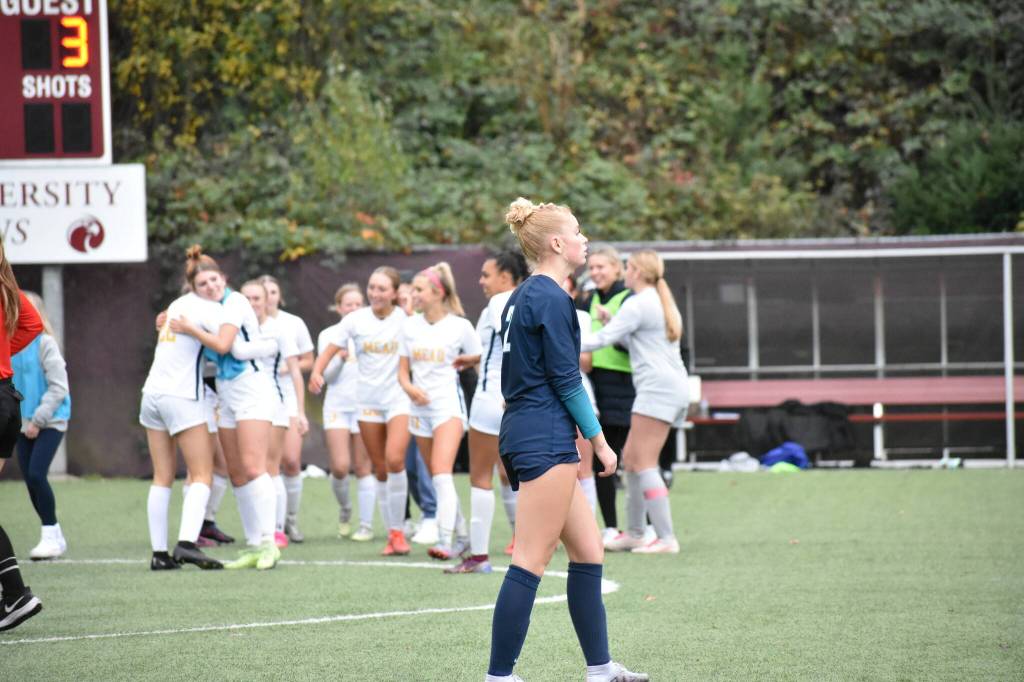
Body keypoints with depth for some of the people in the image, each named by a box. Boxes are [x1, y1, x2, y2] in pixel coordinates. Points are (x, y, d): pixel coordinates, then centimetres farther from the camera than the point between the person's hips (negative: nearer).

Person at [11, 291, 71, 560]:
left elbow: (58, 387, -12)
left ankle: (51, 535, -6)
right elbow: (9, 384, 12)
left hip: (50, 421, -6)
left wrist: (38, 419, -15)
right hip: (24, 424, 6)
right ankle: (54, 538, 16)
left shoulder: (44, 344, -11)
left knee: (36, 474, -17)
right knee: (30, 479, 5)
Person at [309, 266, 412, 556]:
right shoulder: (356, 320, 1)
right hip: (368, 399, 3)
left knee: (395, 459, -21)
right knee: (380, 469, 6)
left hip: (399, 398, -3)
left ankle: (398, 530, -10)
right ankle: (392, 534, 16)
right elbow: (329, 349, 1)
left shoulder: (406, 319, -4)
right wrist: (316, 372, -18)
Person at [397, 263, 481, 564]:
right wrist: (410, 387, -8)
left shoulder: (460, 326, -5)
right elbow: (403, 370, 9)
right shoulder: (409, 326, 8)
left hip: (448, 403, -6)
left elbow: (480, 360, 6)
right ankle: (462, 536, 22)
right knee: (436, 477, 10)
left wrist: (461, 361, -4)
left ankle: (445, 540, -28)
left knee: (442, 473, -20)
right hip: (420, 406, 6)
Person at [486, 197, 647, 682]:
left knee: (588, 550, 14)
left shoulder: (521, 297, 16)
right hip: (547, 441, -10)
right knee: (531, 562, -9)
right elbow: (566, 380, -15)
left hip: (522, 435, 10)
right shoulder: (551, 300, -13)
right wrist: (600, 441, -8)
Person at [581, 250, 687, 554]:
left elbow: (603, 338, -14)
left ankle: (666, 538, -14)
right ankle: (634, 533, 15)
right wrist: (612, 322, 14)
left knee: (643, 464, -10)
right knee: (630, 458, 13)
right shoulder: (661, 301, 20)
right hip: (672, 388, 10)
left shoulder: (637, 304, -10)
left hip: (656, 389, -10)